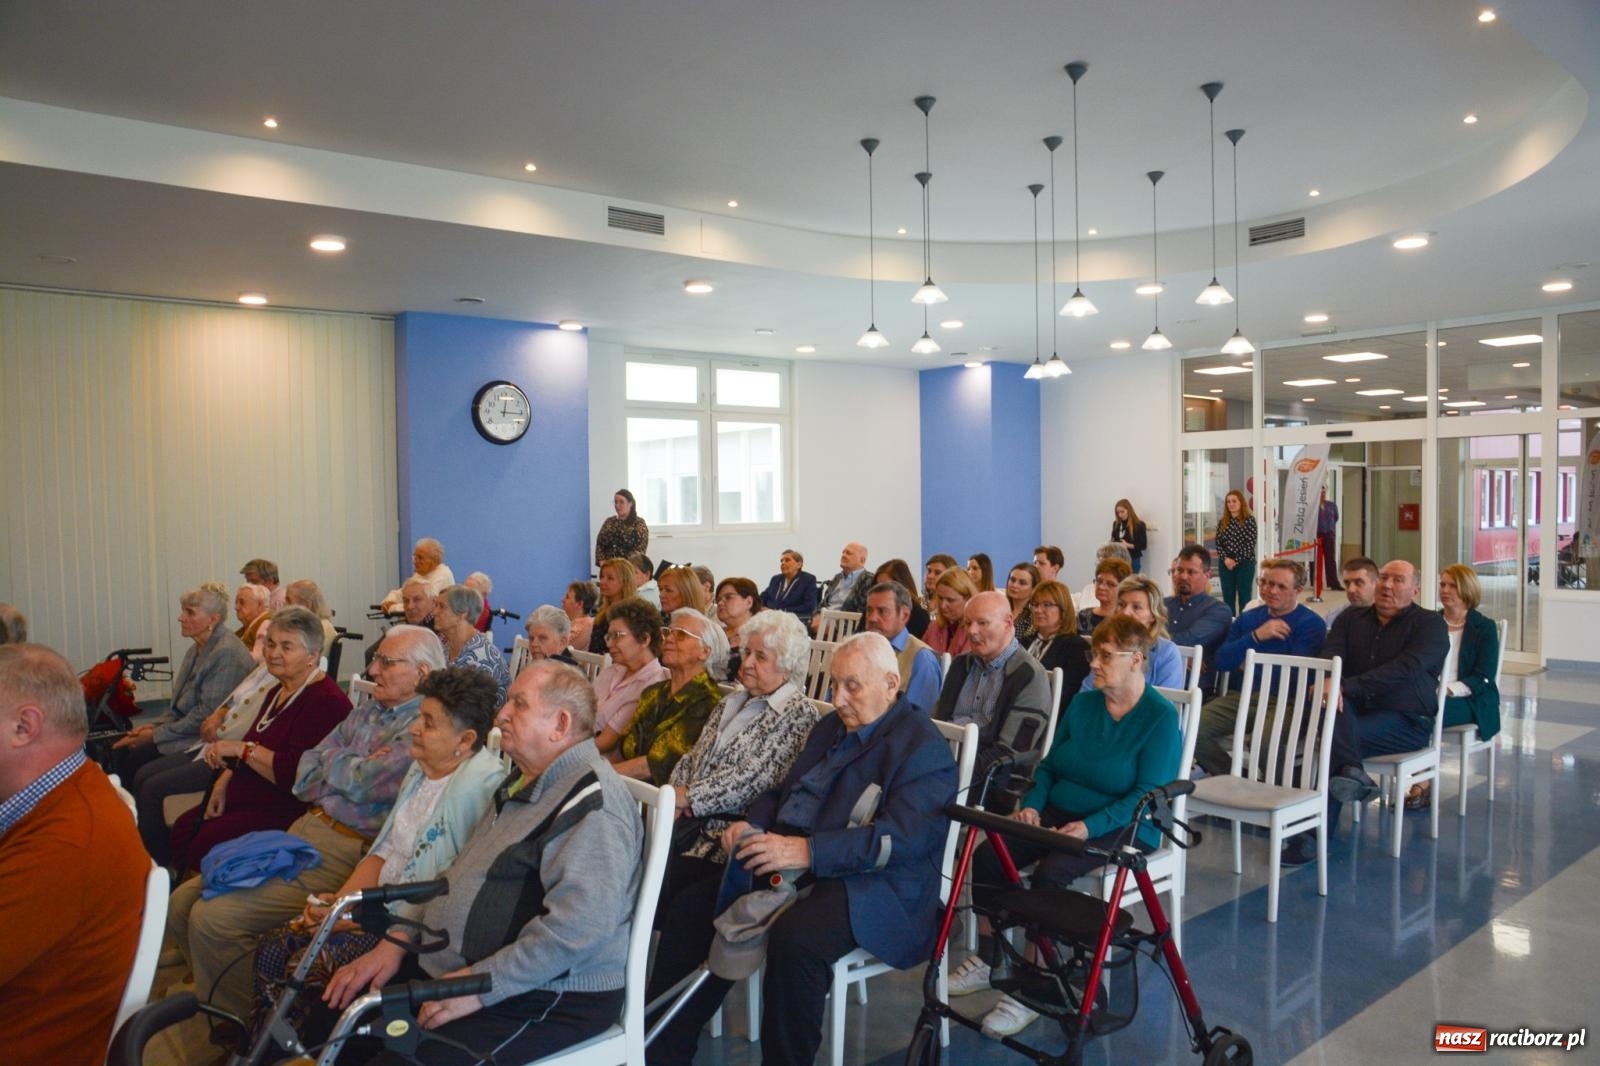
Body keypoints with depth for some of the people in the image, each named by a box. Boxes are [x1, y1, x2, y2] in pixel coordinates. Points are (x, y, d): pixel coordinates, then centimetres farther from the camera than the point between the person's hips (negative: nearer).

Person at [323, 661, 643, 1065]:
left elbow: (579, 926, -30)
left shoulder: (593, 804, -20)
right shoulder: (523, 782, 14)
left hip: (547, 997, -9)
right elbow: (460, 877, 18)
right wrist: (396, 943, 6)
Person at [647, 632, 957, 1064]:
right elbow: (783, 790, 22)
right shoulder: (831, 727, 17)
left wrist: (807, 850, -31)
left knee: (793, 937, -34)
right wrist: (752, 823, -1)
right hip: (792, 865, 8)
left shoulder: (922, 748, -10)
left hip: (872, 886, -8)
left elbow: (900, 837, -22)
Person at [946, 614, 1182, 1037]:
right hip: (1059, 812, 6)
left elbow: (1148, 795, -16)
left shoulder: (1161, 717, -10)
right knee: (986, 857, -16)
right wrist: (1032, 803, -5)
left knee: (1049, 873, -32)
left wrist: (1090, 827, -27)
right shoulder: (1082, 703, 9)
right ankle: (989, 960, 2)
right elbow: (1050, 765, 14)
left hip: (1121, 828, -6)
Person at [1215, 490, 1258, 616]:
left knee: (1244, 597, 1)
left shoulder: (1249, 520, -3)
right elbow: (1218, 543, 5)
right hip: (1226, 565, 4)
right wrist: (1225, 559, -11)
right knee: (1228, 597, 8)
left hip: (1245, 564, -4)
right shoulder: (1222, 522, 8)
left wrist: (1236, 561, -13)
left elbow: (1250, 544, -8)